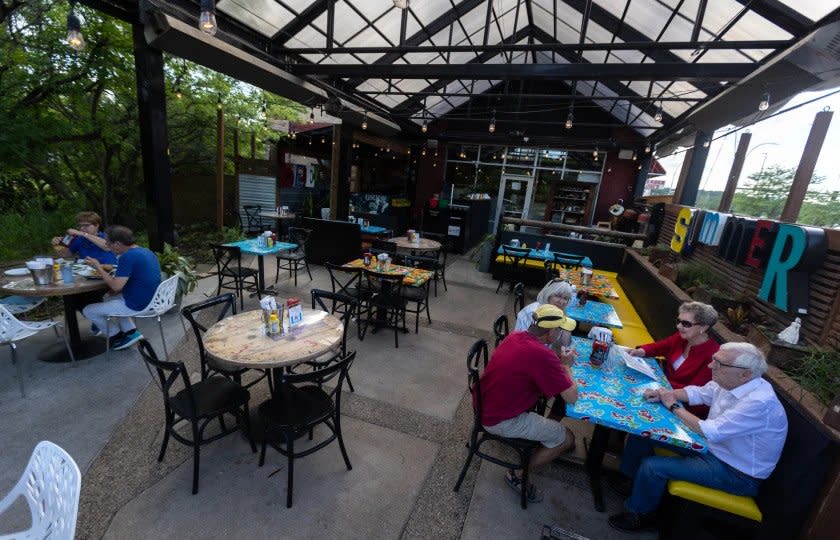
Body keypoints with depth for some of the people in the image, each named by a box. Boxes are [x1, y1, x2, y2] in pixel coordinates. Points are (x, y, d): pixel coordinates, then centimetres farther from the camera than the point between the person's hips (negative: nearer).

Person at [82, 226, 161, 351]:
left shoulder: (128, 257, -22)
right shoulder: (146, 251, 6)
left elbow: (116, 286, -22)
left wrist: (98, 267, -10)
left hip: (138, 306, -9)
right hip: (150, 301, 9)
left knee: (88, 310, 7)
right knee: (109, 299, 32)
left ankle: (117, 336, 19)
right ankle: (130, 331, 22)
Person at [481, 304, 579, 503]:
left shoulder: (515, 336, -4)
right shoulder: (542, 355, -29)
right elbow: (571, 397, -19)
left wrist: (559, 362, 5)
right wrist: (566, 366, -2)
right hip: (500, 421, -8)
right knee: (567, 438, 5)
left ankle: (547, 436, 34)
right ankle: (517, 474, 16)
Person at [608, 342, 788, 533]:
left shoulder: (759, 402, -32)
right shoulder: (729, 381, -9)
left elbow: (709, 432, -31)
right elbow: (697, 393, 7)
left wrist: (674, 406, -18)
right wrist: (664, 393, -11)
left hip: (736, 474, -8)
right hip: (713, 447, 8)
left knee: (652, 467, -17)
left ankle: (642, 515, 11)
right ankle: (630, 478, 22)